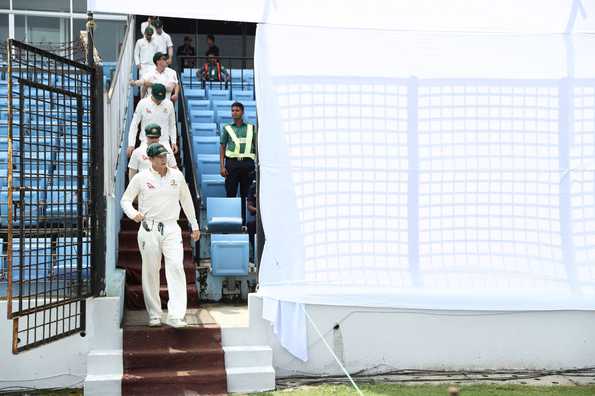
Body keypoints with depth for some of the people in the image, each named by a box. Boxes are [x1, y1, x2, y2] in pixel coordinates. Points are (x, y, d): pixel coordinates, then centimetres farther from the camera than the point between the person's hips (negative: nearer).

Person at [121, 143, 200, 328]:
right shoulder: (141, 178, 2)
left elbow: (186, 200, 19)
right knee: (150, 271, 4)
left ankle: (175, 316, -15)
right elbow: (125, 199, 7)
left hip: (171, 229, 1)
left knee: (176, 267, -13)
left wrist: (194, 225, 21)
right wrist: (133, 213, -15)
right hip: (149, 229, -1)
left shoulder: (177, 175, 9)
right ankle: (154, 315, 15)